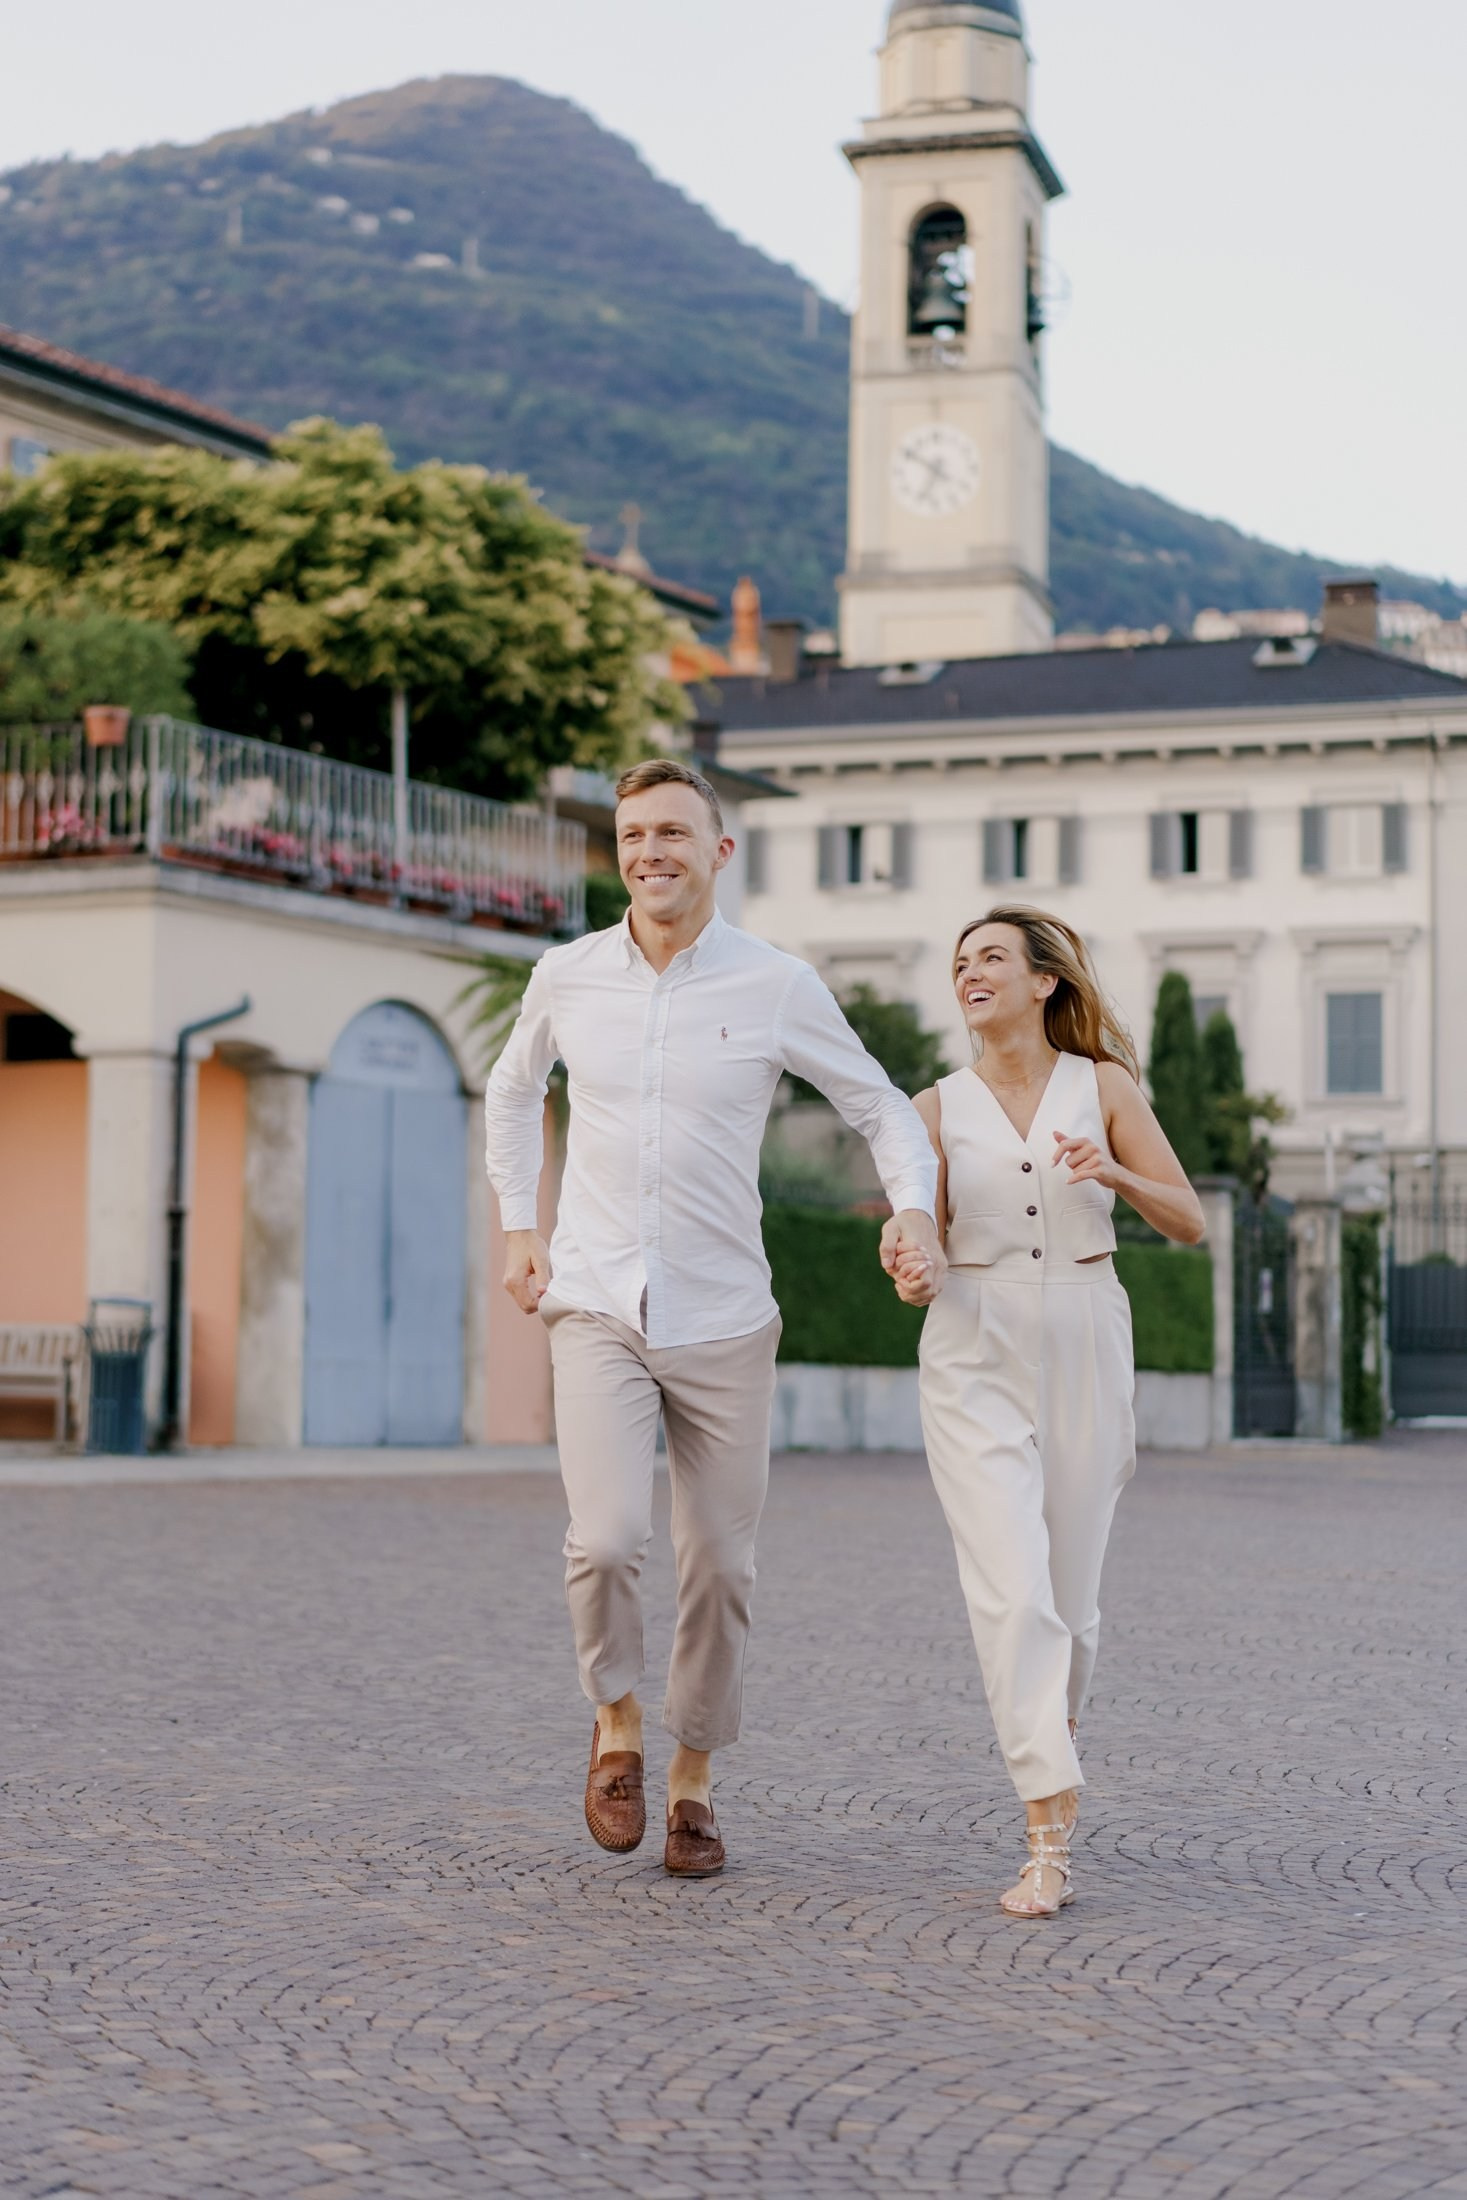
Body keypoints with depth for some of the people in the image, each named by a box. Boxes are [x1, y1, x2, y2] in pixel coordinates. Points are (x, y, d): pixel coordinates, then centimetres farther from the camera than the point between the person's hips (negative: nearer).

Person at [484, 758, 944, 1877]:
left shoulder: (778, 987, -4)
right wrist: (518, 1225, 13)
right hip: (596, 1309, 0)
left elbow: (882, 1106, 5)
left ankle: (694, 1776, 27)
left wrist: (915, 1211, -13)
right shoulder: (567, 977, 2)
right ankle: (618, 1717, 10)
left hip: (722, 1320, 0)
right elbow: (513, 1090, 22)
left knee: (719, 1565, 6)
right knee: (608, 1540, -19)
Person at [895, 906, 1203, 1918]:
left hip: (1086, 1349, 1)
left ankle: (1056, 1747, 36)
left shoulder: (1103, 1086, 3)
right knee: (1011, 1590, -14)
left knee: (1071, 1594, 7)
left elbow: (1189, 1223, 2)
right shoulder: (939, 1108, 5)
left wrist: (1116, 1172, -16)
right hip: (976, 1356, -1)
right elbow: (917, 1255, 5)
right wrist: (909, 1262, -18)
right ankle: (1051, 1840, -15)